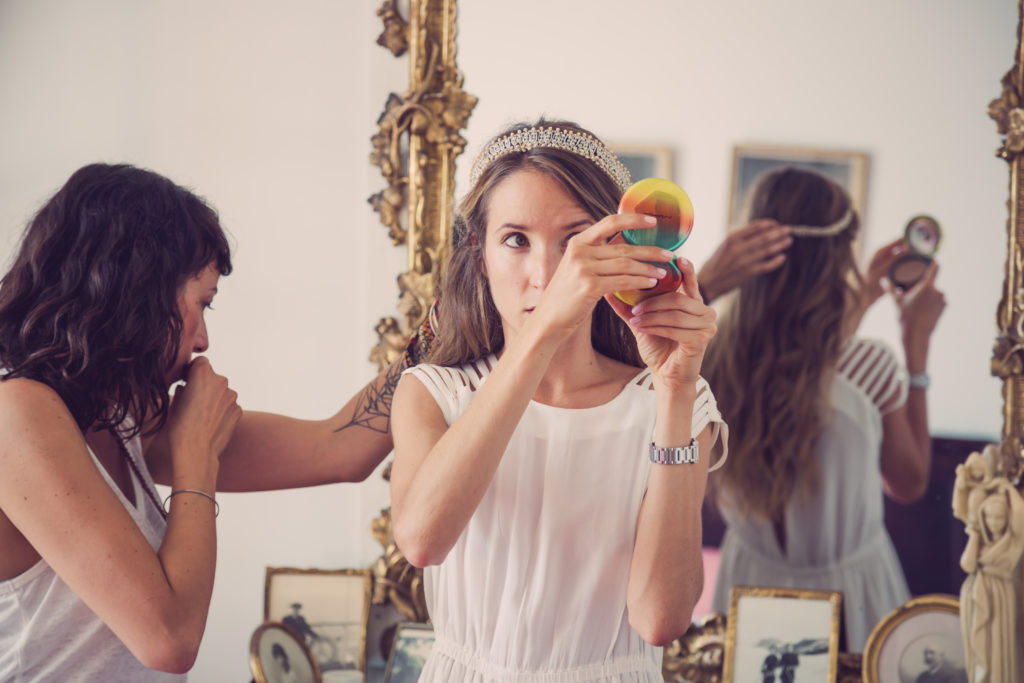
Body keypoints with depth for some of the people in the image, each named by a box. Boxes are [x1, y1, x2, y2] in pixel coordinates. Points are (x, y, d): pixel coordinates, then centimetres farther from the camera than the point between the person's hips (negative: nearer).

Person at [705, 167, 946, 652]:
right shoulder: (870, 367, -26)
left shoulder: (718, 358, -15)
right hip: (848, 588, -4)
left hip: (750, 583, 4)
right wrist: (917, 343, -2)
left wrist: (858, 304, 19)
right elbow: (910, 483, -5)